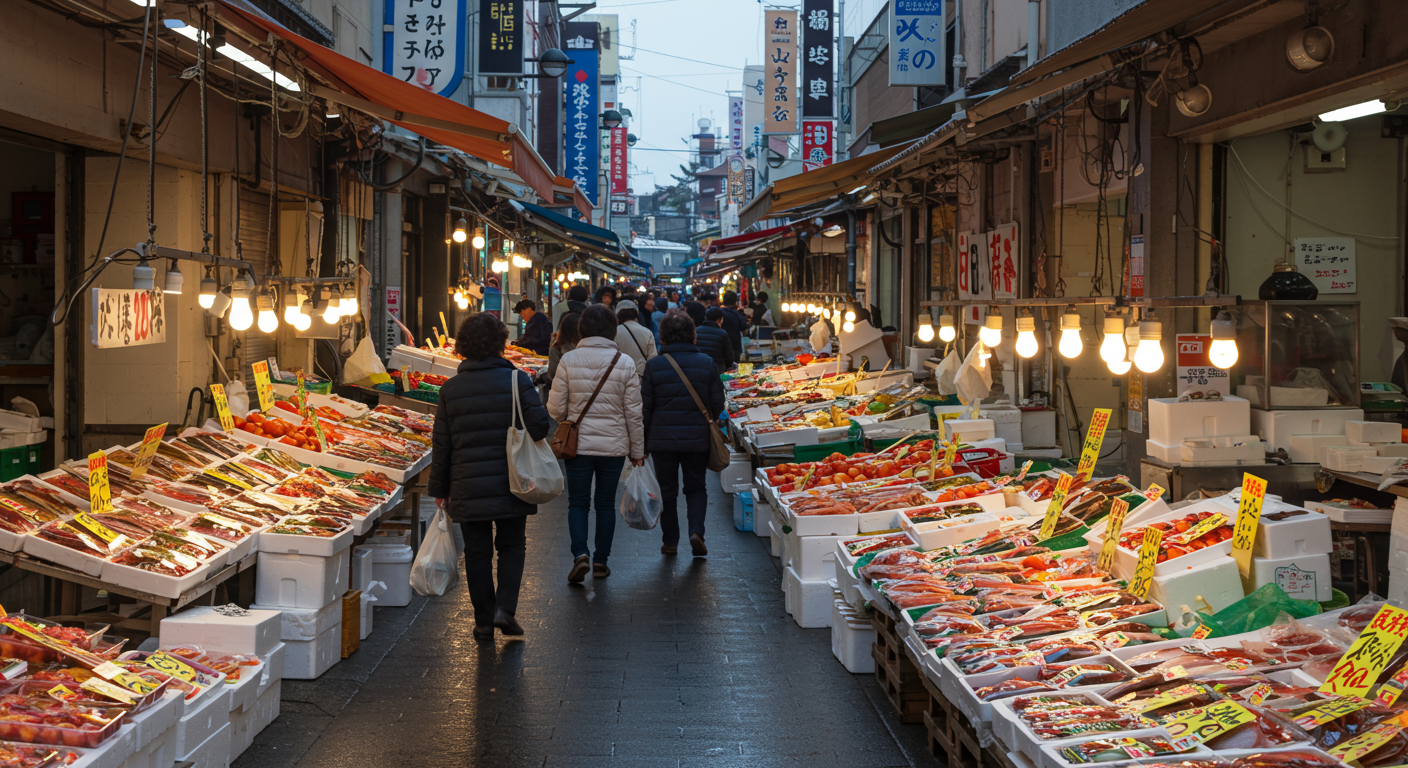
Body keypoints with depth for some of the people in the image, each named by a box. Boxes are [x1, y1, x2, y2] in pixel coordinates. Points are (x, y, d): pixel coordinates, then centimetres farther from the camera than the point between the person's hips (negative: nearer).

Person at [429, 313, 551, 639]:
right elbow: (539, 426, -12)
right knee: (511, 545, 14)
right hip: (510, 486, -1)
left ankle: (484, 620, 14)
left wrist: (440, 489, 11)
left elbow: (441, 444, 3)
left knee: (477, 551, 10)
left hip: (467, 489, 1)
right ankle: (505, 607, -2)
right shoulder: (516, 380, -7)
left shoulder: (451, 388, 1)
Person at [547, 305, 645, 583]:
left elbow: (555, 409, -5)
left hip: (578, 443, -1)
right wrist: (637, 450, 8)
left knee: (577, 502, 9)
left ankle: (580, 553, -10)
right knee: (606, 503, 13)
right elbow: (634, 412, -2)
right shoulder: (625, 363, -5)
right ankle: (600, 560, 17)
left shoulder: (569, 361, -7)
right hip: (614, 445, 1)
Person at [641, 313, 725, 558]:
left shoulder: (654, 366, -7)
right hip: (697, 438, 1)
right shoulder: (707, 363, -3)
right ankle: (696, 531, -9)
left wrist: (643, 440, 7)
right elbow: (717, 404, 0)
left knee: (667, 489, 11)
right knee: (696, 487, 12)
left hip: (662, 439, -1)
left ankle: (670, 542, 15)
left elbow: (645, 407, -3)